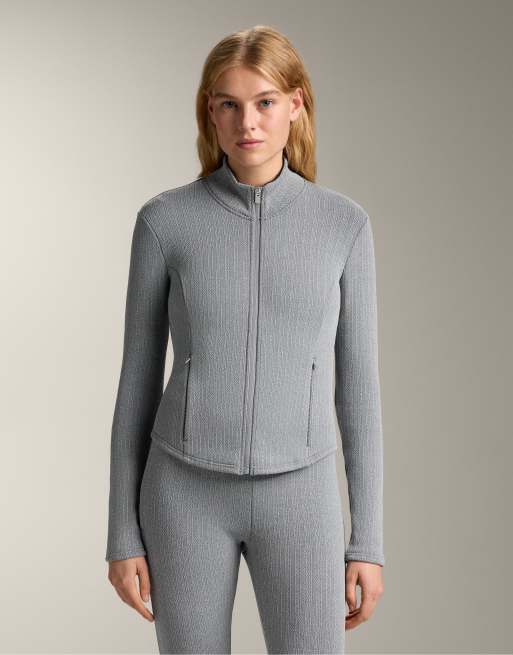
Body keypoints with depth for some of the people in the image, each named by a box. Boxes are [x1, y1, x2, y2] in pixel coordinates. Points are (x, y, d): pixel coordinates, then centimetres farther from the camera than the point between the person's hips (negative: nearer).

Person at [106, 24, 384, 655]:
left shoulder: (344, 224, -1)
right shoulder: (164, 220, -3)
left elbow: (355, 384, 2)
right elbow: (138, 379, 1)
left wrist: (368, 538, 1)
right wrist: (123, 532, 1)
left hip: (295, 496, 0)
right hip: (188, 492, 0)